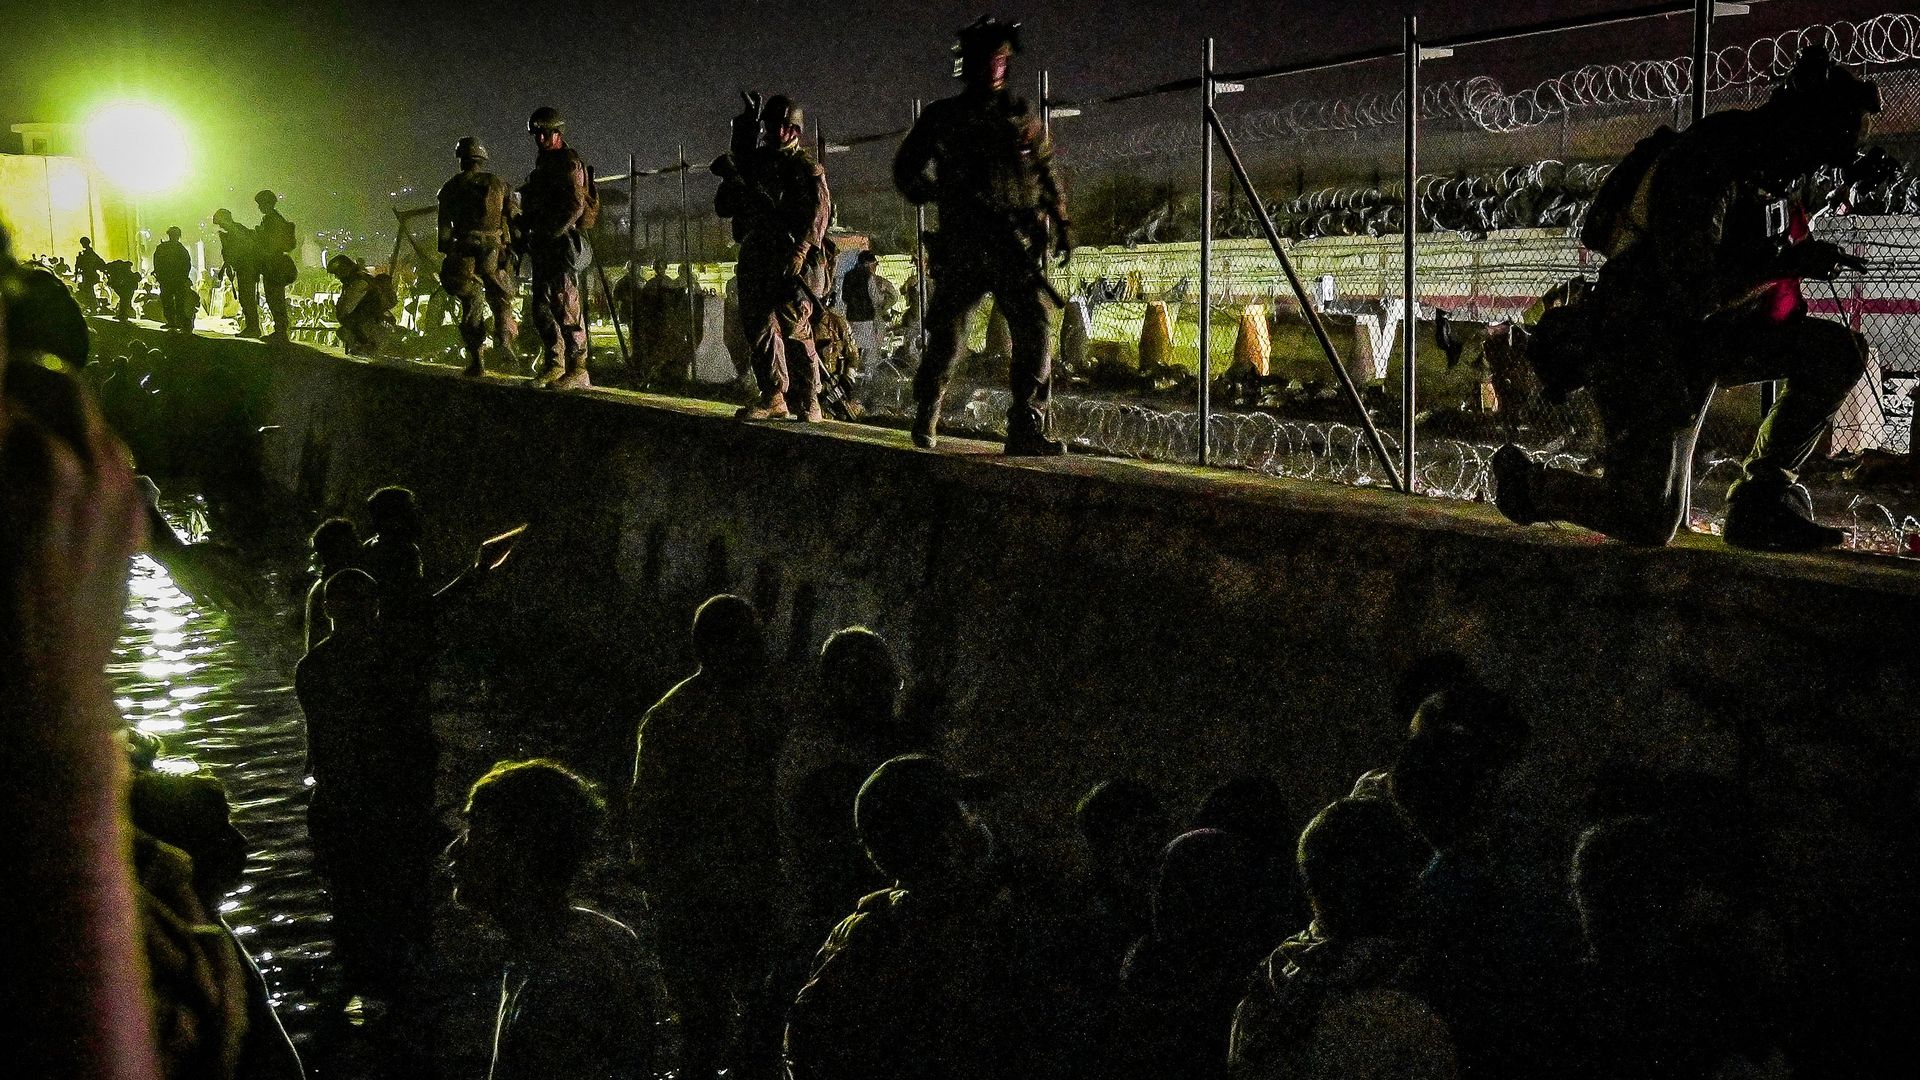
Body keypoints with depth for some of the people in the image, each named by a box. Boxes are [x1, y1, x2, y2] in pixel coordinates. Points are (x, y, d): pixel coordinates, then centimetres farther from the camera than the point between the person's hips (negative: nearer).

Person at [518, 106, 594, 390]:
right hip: (544, 248, 9)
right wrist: (525, 236, 17)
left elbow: (575, 206, -18)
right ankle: (553, 363, 15)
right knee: (542, 307, 8)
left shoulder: (568, 163, -7)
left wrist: (547, 236, -21)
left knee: (565, 307, -12)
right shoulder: (543, 165, 22)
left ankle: (577, 370, -11)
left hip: (562, 245, -9)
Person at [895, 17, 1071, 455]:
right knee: (947, 337, 1)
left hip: (1017, 248, 1)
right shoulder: (942, 117, 8)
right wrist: (931, 193, -3)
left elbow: (1045, 173, 21)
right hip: (961, 249, -1)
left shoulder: (1023, 115, 14)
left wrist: (1059, 222, 12)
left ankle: (1027, 429, -13)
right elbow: (904, 169, 15)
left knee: (1035, 329, -13)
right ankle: (925, 416, 24)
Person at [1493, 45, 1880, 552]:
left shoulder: (1768, 174, 5)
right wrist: (1786, 262, -23)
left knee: (1840, 353, -9)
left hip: (1706, 338, 8)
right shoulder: (1705, 167, -24)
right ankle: (1523, 476, 15)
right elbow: (1692, 294, -30)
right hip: (1641, 340, -8)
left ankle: (1759, 503, -2)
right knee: (1649, 525, -10)